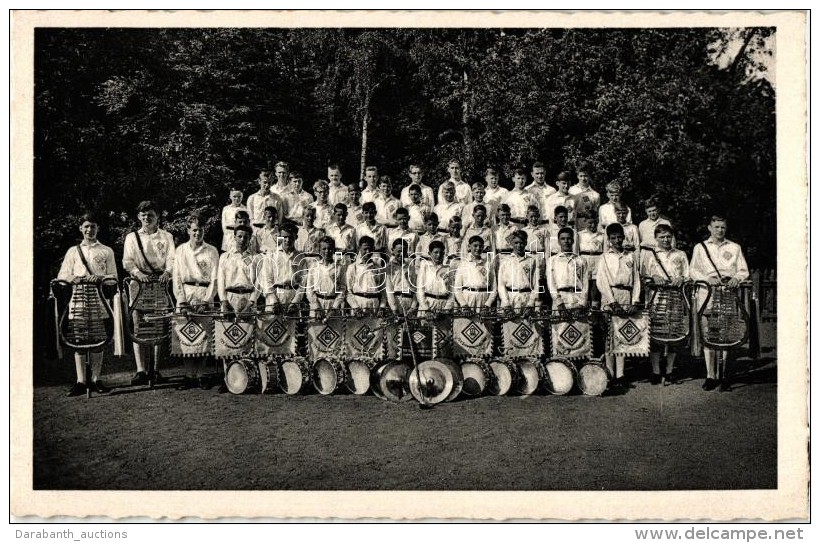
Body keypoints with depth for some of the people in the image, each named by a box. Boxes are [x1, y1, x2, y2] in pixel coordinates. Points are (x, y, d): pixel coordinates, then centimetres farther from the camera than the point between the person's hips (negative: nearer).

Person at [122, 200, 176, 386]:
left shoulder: (166, 237, 14)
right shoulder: (131, 237, 15)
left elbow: (171, 258, 2)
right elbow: (127, 261, 3)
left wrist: (167, 272, -20)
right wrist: (137, 273, -17)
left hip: (160, 285, 0)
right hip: (139, 286, 0)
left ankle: (156, 370, 5)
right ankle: (140, 370, -7)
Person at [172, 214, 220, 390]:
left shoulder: (211, 251, 6)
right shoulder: (181, 250, 10)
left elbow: (215, 278, 1)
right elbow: (177, 277, 6)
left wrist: (207, 300, -9)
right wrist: (181, 300, -5)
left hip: (205, 295, -1)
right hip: (186, 294, 1)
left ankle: (200, 374, 4)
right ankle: (189, 375, 2)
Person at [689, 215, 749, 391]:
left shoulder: (735, 248, 16)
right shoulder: (700, 248, 15)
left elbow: (744, 271, 12)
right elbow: (693, 270, 7)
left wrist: (736, 278, -10)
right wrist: (707, 278, -11)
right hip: (706, 293, 0)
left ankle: (724, 375, -1)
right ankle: (710, 375, 0)